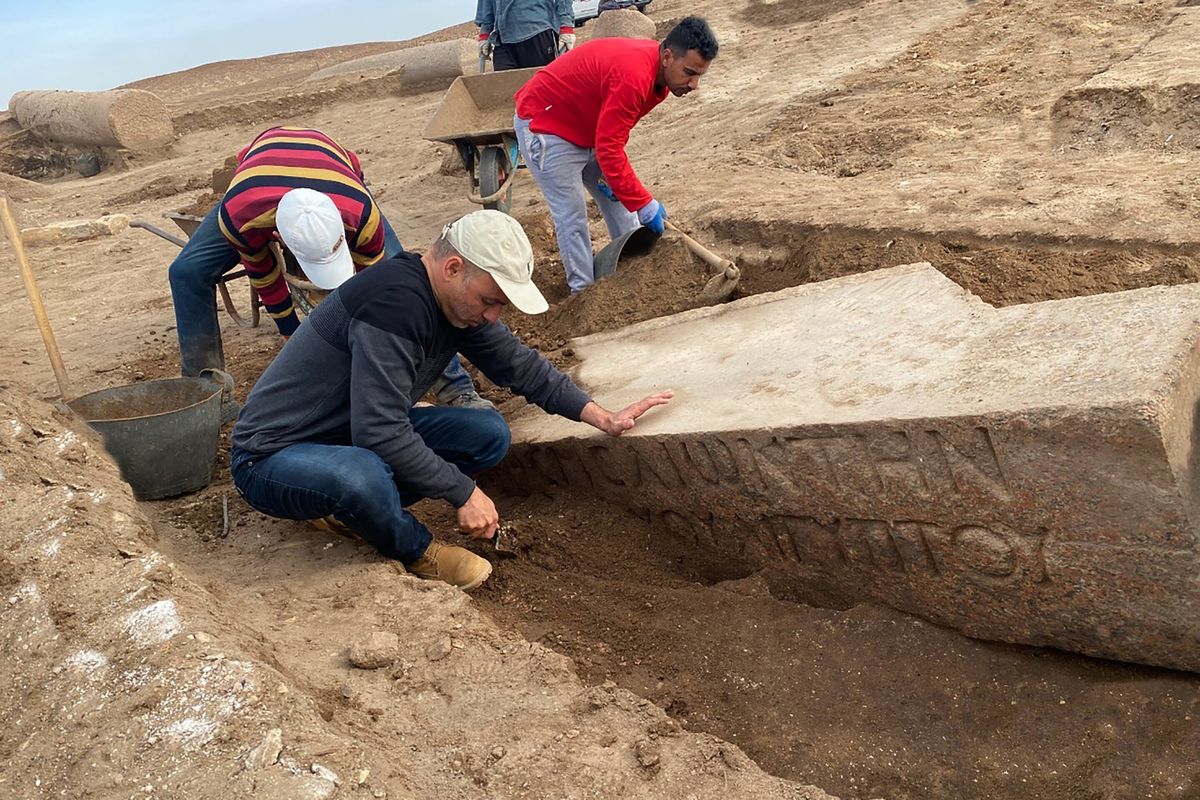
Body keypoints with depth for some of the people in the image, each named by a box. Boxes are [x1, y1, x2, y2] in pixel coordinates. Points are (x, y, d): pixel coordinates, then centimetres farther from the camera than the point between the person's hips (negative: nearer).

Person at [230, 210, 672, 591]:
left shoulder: (459, 301, -2)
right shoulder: (394, 303, -30)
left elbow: (519, 364, 11)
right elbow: (382, 433, -33)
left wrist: (603, 417, 8)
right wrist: (464, 492, -24)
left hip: (361, 437, 8)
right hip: (273, 455, -8)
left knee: (489, 434, -4)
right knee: (360, 477, -41)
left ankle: (350, 505, 1)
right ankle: (415, 551, -6)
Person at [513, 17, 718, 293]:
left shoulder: (657, 70, -4)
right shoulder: (633, 76, -35)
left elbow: (613, 135, 7)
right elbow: (608, 149, -33)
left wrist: (609, 171, -5)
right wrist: (644, 204, -28)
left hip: (587, 127, 10)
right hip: (544, 125, -9)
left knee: (619, 202, 12)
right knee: (572, 217, -9)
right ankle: (584, 291, 0)